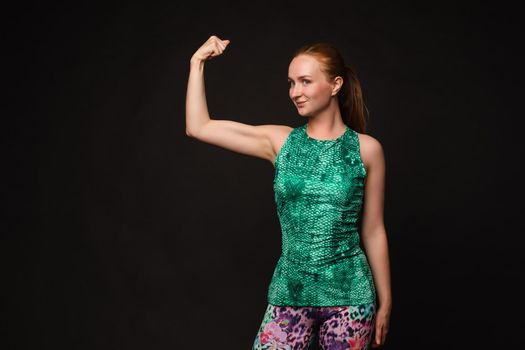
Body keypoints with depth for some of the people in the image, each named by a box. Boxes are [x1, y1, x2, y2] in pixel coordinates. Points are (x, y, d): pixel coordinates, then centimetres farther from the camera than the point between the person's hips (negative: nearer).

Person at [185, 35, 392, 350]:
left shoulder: (367, 149, -2)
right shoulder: (280, 141, 2)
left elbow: (373, 232, 3)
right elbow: (198, 128, 2)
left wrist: (385, 302, 6)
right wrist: (198, 64, 2)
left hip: (349, 295, -1)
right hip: (290, 293, 1)